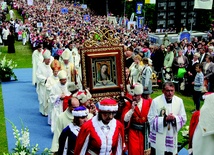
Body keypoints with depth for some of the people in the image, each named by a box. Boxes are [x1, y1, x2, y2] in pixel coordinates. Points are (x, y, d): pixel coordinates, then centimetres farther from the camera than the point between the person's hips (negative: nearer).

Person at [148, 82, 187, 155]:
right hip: (158, 138, -3)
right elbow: (151, 119, -12)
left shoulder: (179, 101, -1)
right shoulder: (156, 101, -11)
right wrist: (164, 119, -24)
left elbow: (184, 118, 2)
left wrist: (175, 119, -19)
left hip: (172, 137, 3)